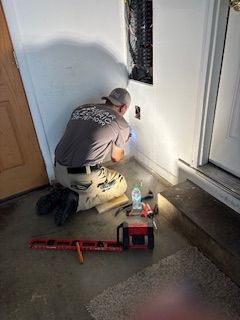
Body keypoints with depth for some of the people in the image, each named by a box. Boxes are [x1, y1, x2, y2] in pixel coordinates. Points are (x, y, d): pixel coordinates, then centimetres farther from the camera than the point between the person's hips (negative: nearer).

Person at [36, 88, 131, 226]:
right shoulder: (122, 125, -1)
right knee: (121, 184, 17)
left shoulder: (81, 108, 11)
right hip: (83, 178, -6)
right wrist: (121, 148, 36)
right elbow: (116, 158, 13)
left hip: (59, 171, 7)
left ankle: (60, 193, 14)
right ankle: (77, 200, 2)